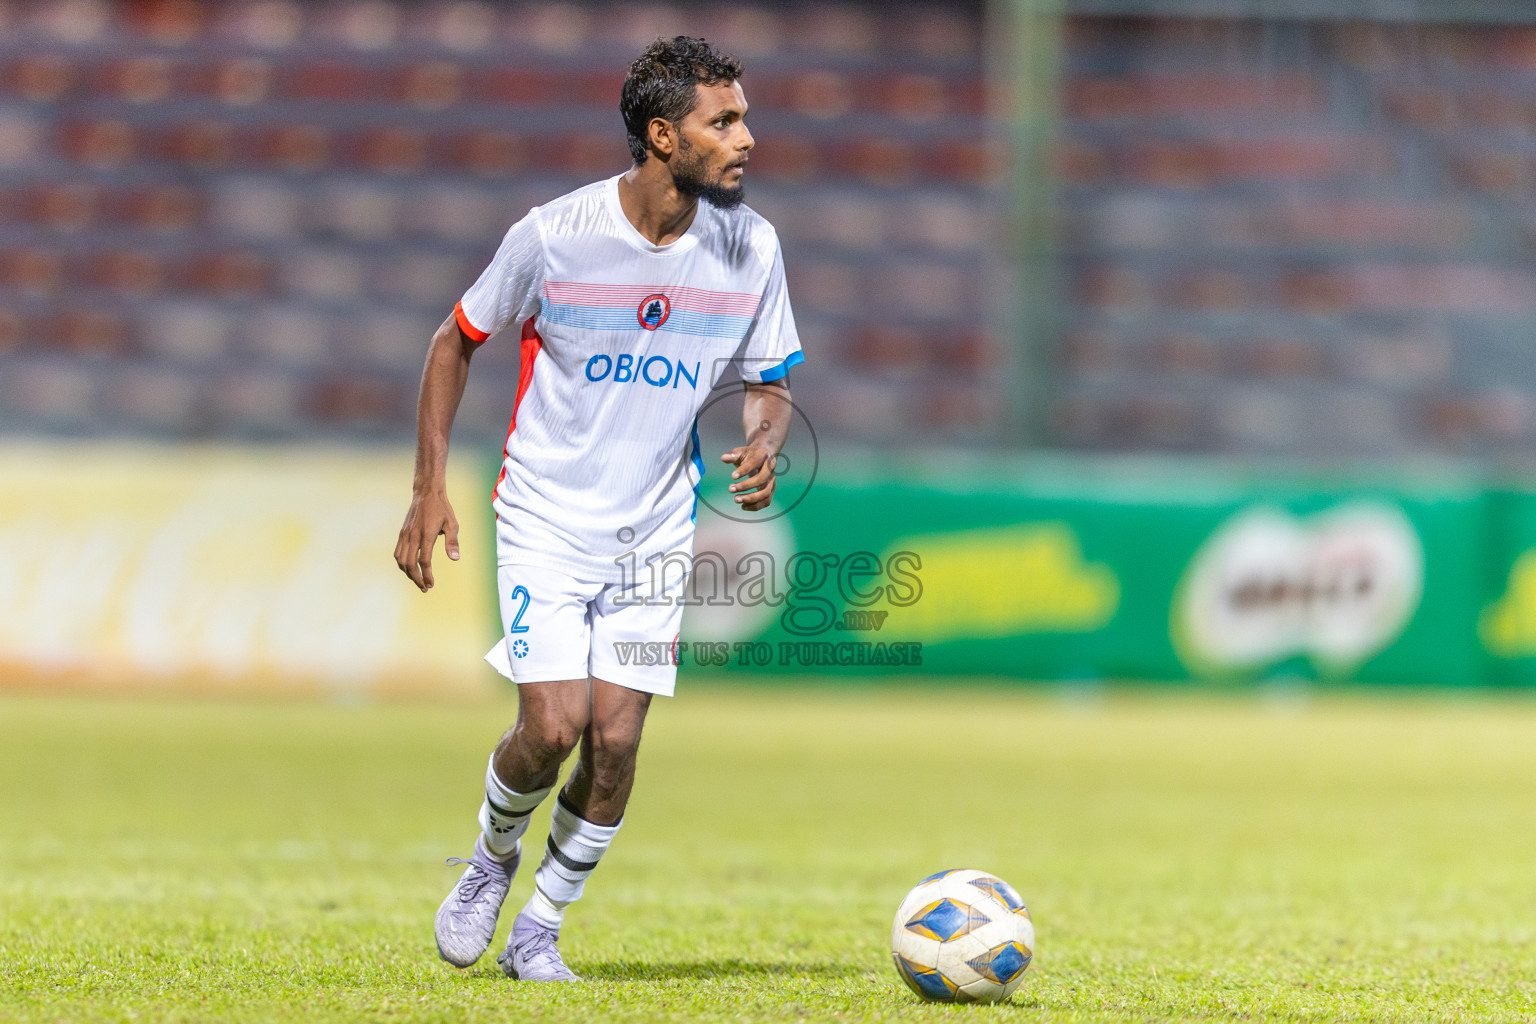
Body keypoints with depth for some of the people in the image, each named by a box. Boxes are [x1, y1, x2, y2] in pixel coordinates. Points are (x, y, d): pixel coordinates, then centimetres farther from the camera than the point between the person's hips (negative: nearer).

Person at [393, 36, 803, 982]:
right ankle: (493, 859, 18)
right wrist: (431, 488, -5)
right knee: (554, 727, -14)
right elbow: (457, 342, 0)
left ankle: (539, 932, 14)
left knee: (615, 739, -6)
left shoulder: (751, 247, -5)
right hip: (546, 518, -3)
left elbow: (771, 383, 9)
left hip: (656, 530, 3)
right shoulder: (555, 234, -14)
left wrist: (764, 445, -15)